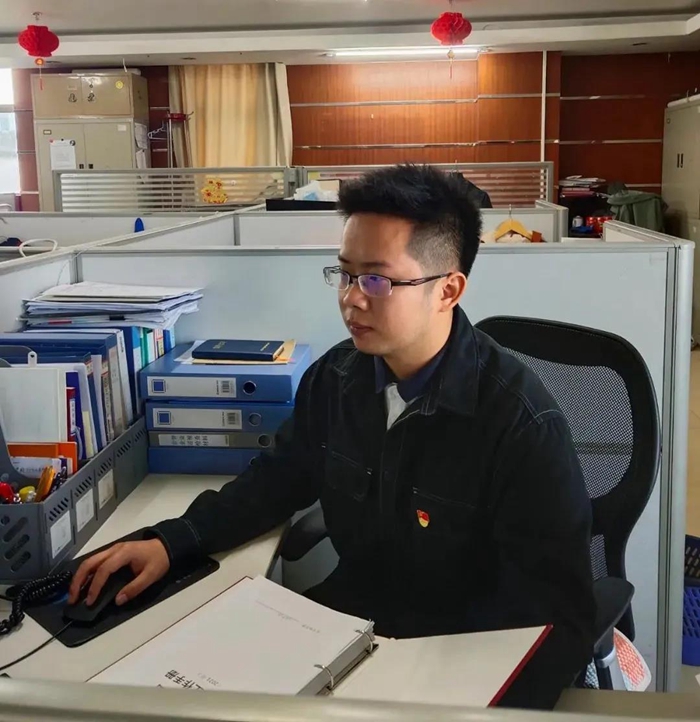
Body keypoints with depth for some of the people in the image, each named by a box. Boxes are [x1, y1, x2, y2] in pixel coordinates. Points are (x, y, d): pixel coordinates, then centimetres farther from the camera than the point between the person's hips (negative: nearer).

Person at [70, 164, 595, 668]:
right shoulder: (335, 377, -2)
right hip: (343, 615, 6)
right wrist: (171, 541, -1)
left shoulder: (522, 423, -22)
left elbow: (557, 613, -20)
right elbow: (282, 477, 13)